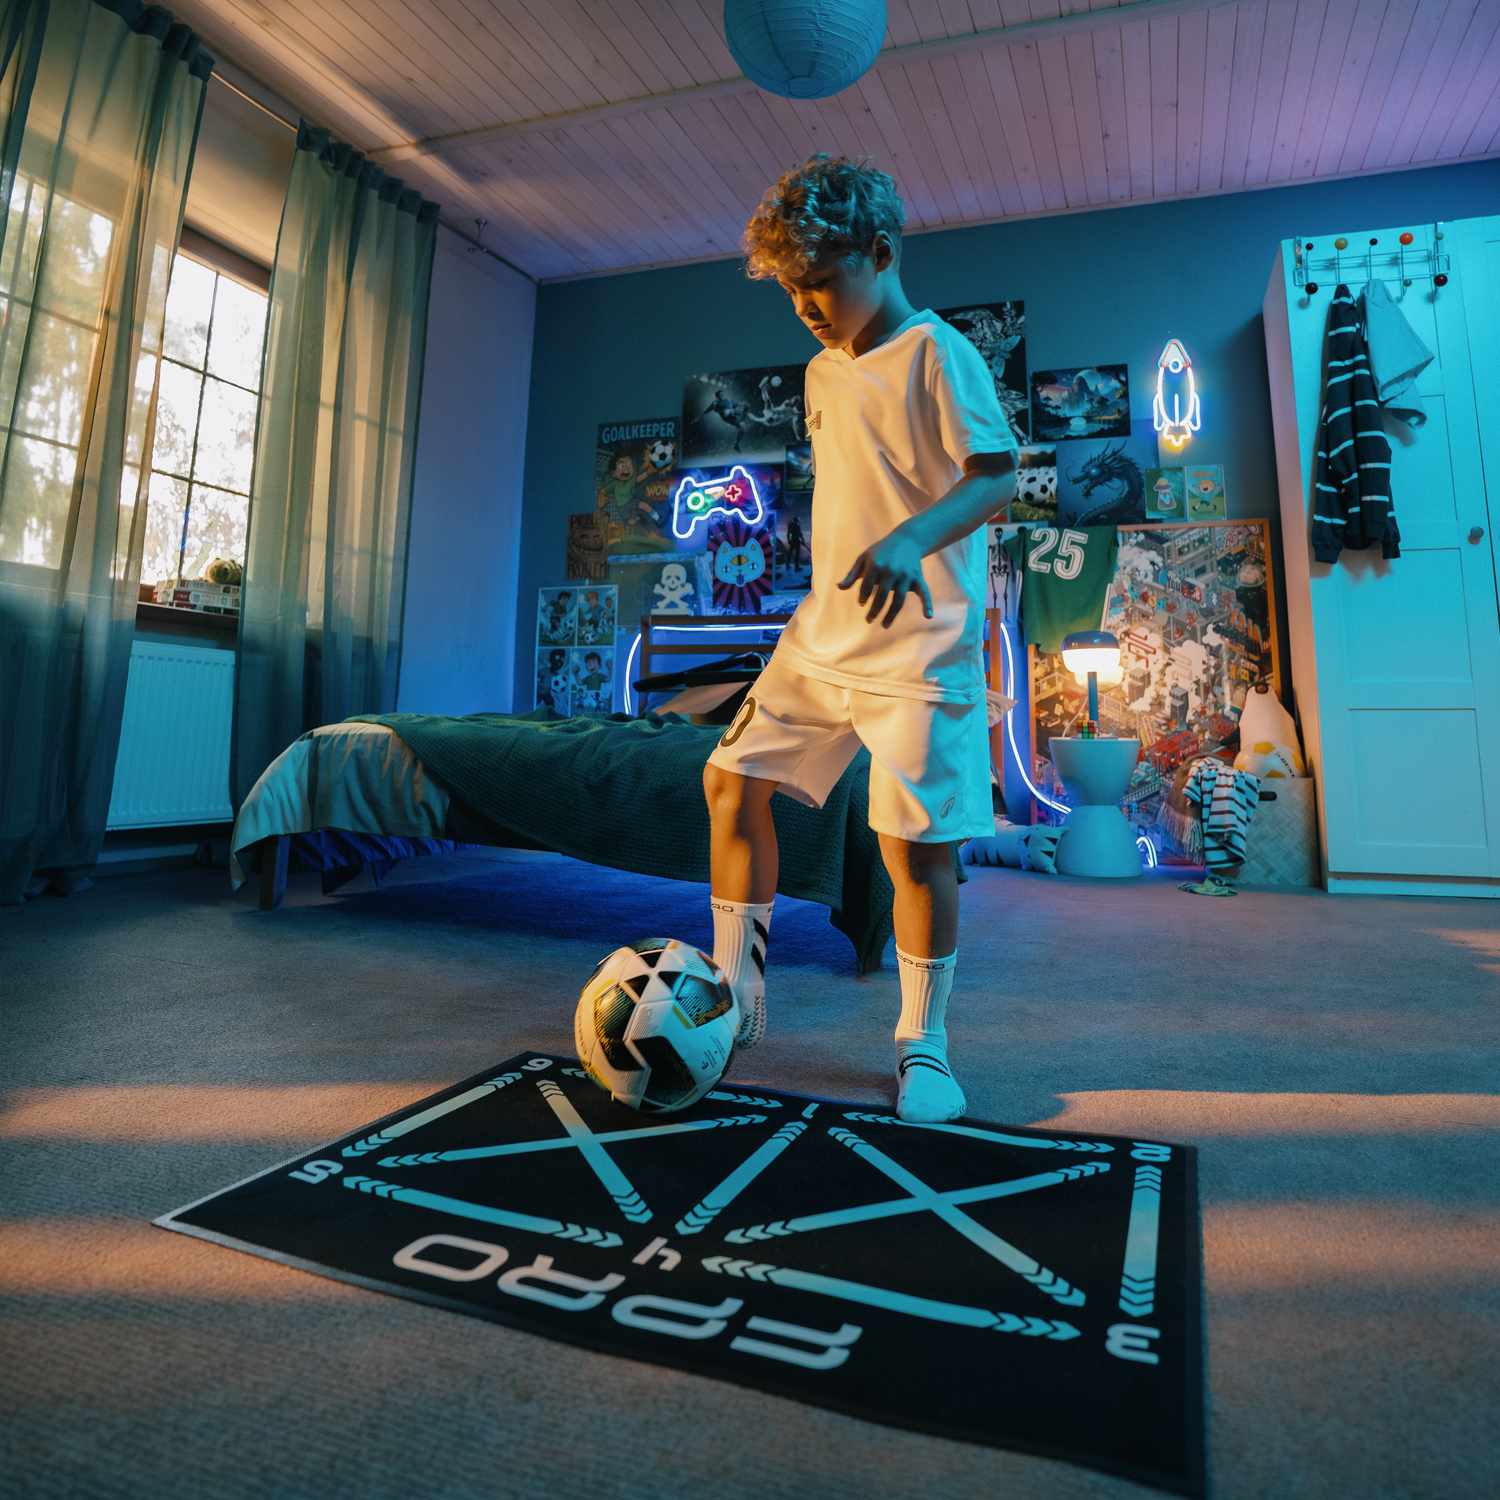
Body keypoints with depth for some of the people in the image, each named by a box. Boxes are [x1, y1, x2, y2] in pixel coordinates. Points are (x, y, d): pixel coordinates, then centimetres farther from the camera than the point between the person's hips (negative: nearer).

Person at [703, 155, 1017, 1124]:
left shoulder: (938, 355, -6)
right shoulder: (822, 372, 17)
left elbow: (997, 480, -15)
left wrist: (911, 539, -33)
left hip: (918, 650, -7)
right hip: (821, 637, 8)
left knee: (915, 846, -6)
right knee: (733, 782, 4)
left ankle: (923, 1045, 16)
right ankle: (735, 993, 19)